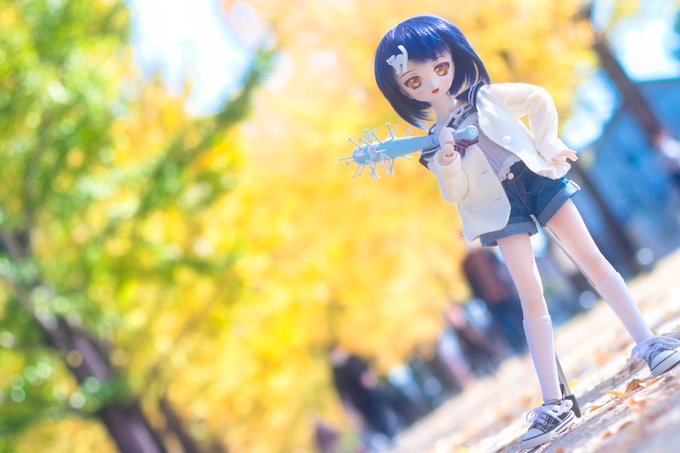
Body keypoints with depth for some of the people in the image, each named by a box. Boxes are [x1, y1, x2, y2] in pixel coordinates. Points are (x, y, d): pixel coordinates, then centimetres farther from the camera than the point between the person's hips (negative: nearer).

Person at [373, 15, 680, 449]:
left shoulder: (487, 98, 3)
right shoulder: (434, 141, 1)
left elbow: (539, 98, 13)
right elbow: (456, 194, -6)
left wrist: (548, 144, 4)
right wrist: (447, 166, -25)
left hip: (537, 179, 1)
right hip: (502, 211, -1)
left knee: (593, 259, -2)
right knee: (532, 300, -5)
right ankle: (554, 405, -5)